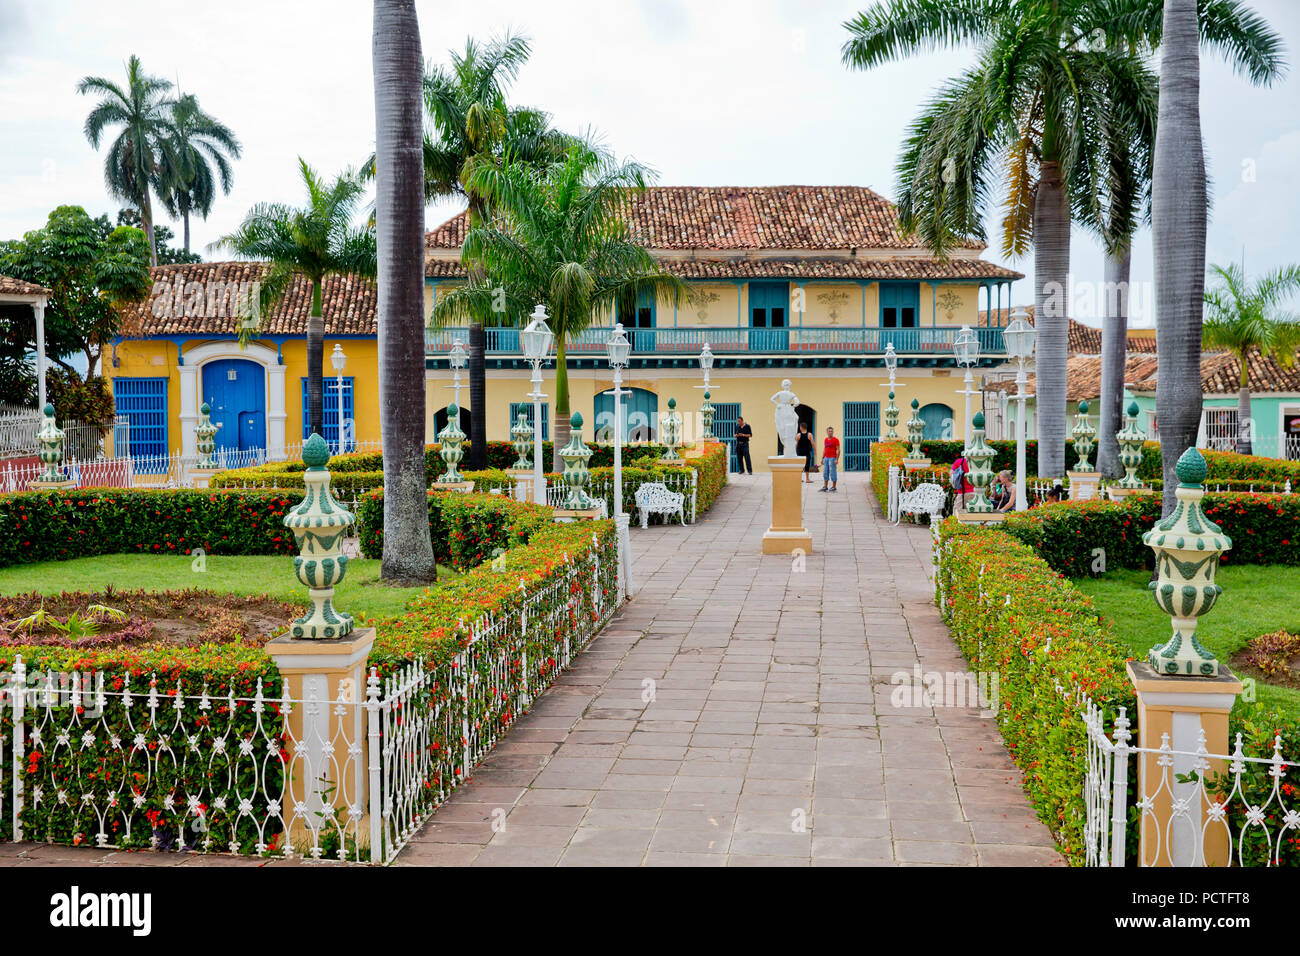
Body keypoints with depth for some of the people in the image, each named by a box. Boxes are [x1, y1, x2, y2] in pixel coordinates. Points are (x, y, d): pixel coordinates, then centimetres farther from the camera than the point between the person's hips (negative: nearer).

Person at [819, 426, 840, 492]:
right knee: (825, 472, 5)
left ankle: (834, 486, 2)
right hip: (826, 458, 7)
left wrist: (837, 459, -16)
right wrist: (822, 458, 14)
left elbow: (838, 450, -9)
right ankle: (825, 486, 9)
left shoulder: (836, 440, -5)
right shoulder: (826, 440, 15)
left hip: (832, 458, -7)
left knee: (833, 472, -5)